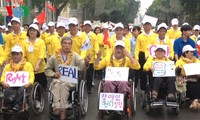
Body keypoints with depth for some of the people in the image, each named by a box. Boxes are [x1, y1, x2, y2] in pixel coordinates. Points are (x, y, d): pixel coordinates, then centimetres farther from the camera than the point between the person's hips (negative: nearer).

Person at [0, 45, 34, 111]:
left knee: (21, 89, -37)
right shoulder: (8, 66, 22)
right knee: (7, 91, -33)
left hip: (23, 86, -2)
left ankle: (17, 105, -43)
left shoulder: (28, 64, 15)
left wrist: (29, 83, -19)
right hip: (10, 85, 2)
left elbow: (31, 77, 4)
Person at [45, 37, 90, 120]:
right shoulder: (54, 57, 10)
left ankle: (63, 109, -30)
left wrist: (86, 62, -35)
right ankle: (57, 107, -41)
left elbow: (81, 66, -11)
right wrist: (54, 74, -4)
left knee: (64, 85, -34)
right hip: (58, 79, 1)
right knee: (56, 85, -34)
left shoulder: (75, 55, 6)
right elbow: (47, 69, 17)